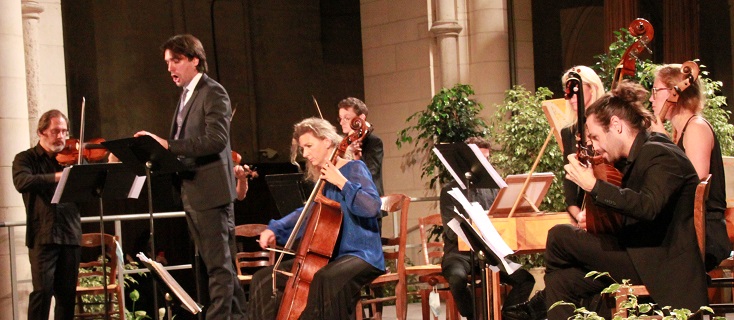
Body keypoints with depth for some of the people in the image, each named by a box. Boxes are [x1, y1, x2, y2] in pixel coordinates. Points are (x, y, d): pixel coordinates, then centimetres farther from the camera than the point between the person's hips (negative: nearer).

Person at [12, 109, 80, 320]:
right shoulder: (26, 159, 5)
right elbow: (22, 182, -16)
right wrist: (58, 176, -27)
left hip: (70, 235, 3)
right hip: (42, 236, -3)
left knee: (67, 293, 6)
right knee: (43, 289, -13)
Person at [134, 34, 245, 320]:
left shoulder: (213, 93, -10)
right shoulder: (186, 96, 17)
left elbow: (216, 139, -24)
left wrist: (168, 145, -28)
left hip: (210, 191, -9)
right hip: (192, 193, 9)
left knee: (218, 263, -7)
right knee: (217, 262, 14)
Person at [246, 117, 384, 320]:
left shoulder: (354, 168, -8)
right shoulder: (321, 178, 13)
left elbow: (372, 207, -24)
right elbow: (307, 212, 26)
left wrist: (341, 182, -22)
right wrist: (275, 228, 12)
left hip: (360, 255, -8)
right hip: (329, 255, 8)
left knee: (325, 280, -42)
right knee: (264, 279, 3)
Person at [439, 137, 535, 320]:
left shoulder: (493, 189, 13)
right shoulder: (450, 191, 0)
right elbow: (452, 232, -9)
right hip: (460, 254, -4)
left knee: (525, 279, -19)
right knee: (458, 278, -37)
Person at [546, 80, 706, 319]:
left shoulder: (660, 155, -12)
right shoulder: (633, 160, 17)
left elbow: (648, 207, -31)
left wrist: (593, 185, -32)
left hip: (663, 265, -10)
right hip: (640, 257, 10)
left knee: (559, 237, -11)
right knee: (562, 280, -3)